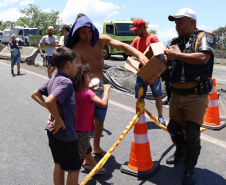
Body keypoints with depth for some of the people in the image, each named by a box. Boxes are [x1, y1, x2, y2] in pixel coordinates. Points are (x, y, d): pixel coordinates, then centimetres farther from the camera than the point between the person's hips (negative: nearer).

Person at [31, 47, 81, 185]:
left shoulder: (53, 80, 5)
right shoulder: (66, 82, -22)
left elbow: (35, 94, 14)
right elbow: (49, 101, -35)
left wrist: (53, 110, 8)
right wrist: (59, 120, -21)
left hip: (54, 131, 9)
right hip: (65, 133, -9)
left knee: (59, 165, 22)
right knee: (74, 169, 7)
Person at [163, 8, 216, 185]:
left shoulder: (204, 37, -5)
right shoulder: (175, 42, 15)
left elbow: (203, 58, -24)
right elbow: (168, 63, 20)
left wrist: (177, 55, -19)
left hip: (196, 96, -6)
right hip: (177, 94, 6)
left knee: (192, 133, -4)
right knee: (174, 127, 14)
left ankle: (190, 168, 15)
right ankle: (180, 150, 43)